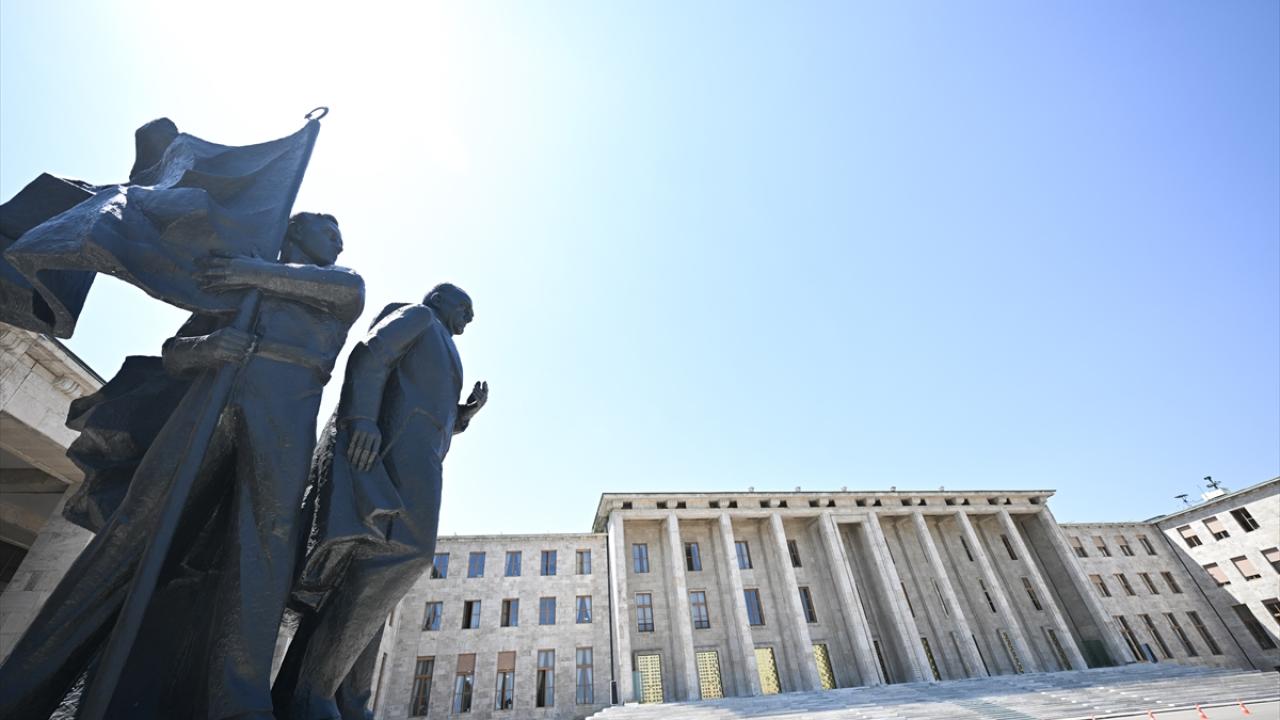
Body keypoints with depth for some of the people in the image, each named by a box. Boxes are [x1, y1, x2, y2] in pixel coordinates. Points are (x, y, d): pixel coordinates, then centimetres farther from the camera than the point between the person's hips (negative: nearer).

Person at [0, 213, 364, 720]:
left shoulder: (338, 284, 28)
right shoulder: (229, 279, 29)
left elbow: (352, 290, 0)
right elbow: (173, 353, 19)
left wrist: (264, 273, -6)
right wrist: (206, 346, -5)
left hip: (285, 423, -2)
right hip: (212, 401, 2)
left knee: (264, 544, -17)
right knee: (138, 525, -7)